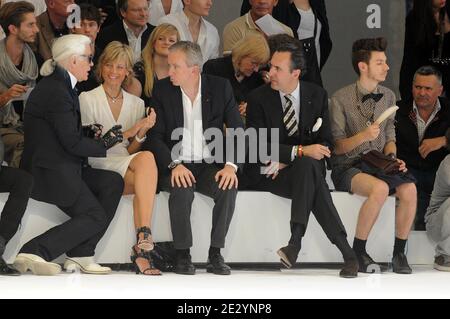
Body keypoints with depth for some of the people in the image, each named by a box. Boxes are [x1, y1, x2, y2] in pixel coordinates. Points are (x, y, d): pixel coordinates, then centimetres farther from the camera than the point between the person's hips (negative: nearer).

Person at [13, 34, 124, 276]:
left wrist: (87, 132, 5)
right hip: (50, 172, -10)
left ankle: (80, 255, -1)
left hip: (61, 168, 10)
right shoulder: (56, 91, -18)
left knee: (113, 182, 3)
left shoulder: (59, 85, 15)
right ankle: (34, 252, -16)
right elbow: (72, 143, -18)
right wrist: (103, 144, -4)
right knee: (95, 217, -9)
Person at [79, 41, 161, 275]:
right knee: (147, 159, -32)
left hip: (128, 164, 4)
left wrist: (142, 133, -6)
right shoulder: (87, 99, 5)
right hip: (99, 168, -4)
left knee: (145, 160, -34)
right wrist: (128, 132, -12)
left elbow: (131, 151, 15)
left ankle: (141, 247, -42)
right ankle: (145, 240, -42)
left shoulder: (137, 104, 18)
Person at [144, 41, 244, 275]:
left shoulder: (220, 87, 0)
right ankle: (182, 254, -20)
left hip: (210, 165, 1)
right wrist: (174, 165, -22)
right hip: (175, 166, -1)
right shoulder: (162, 90, -1)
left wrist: (231, 165, -18)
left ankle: (215, 254, -18)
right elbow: (155, 136, -5)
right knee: (182, 190, -33)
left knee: (229, 187, -29)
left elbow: (238, 131, -1)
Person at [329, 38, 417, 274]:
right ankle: (357, 252, -19)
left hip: (378, 164, 5)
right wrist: (363, 136, -21)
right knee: (380, 188, -35)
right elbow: (338, 146, -5)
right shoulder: (341, 99, -5)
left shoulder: (388, 97, 12)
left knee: (409, 189, -27)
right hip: (348, 166, -5)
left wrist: (392, 157, -1)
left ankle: (399, 253, -12)